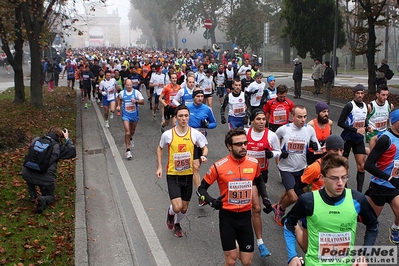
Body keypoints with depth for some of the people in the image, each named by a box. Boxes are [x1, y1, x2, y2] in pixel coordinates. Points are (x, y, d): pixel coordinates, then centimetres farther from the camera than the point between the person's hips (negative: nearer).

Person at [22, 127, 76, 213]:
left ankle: (33, 195, 28)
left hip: (27, 175, 3)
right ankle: (43, 200, -12)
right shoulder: (58, 147, -6)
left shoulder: (36, 140, 5)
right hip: (45, 179, -3)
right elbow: (73, 153, 5)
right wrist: (67, 139, 13)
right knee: (50, 197, 24)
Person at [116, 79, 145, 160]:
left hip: (134, 115, 2)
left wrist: (136, 101, -26)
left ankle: (130, 138, 59)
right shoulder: (122, 93, -5)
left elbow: (143, 102, -10)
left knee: (132, 131, 23)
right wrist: (119, 105, 7)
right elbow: (118, 98, 19)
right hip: (126, 115, -1)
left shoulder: (136, 92, -9)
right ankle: (128, 150, -9)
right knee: (127, 132, -13)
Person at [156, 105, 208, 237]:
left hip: (188, 175, 2)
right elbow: (160, 148, 7)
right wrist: (159, 167, 1)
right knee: (177, 208, -14)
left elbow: (204, 148, 6)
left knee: (184, 209, 14)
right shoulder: (167, 134, -11)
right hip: (173, 175, -2)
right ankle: (170, 213, 24)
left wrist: (204, 156, -17)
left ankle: (177, 223, 48)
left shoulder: (195, 133, -8)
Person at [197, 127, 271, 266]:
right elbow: (202, 188, -3)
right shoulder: (219, 166, -14)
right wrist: (211, 201, -20)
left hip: (245, 216, 3)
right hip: (227, 216, -3)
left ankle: (235, 244, 39)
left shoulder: (254, 163, -3)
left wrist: (265, 198, 6)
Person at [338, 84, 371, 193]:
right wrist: (356, 130, -23)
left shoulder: (365, 106, 7)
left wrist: (367, 128, 2)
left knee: (362, 165, -1)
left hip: (359, 139, 6)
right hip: (347, 138, -5)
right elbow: (340, 122, -20)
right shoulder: (350, 106, -14)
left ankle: (359, 191, 4)